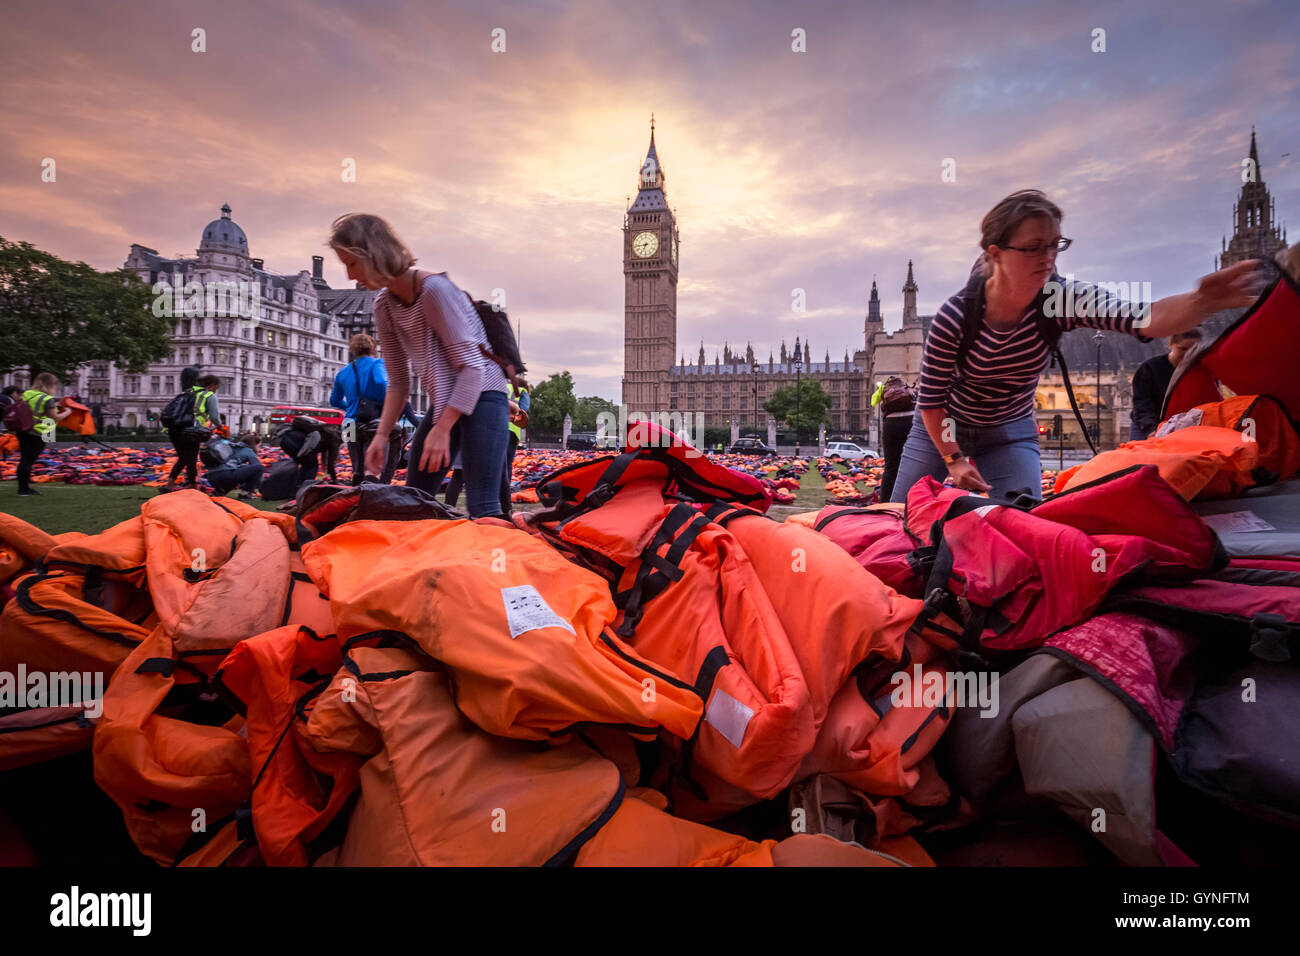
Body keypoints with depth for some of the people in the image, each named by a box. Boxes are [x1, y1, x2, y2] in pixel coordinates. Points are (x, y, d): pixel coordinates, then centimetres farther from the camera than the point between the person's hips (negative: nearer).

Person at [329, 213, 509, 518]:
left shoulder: (434, 290, -20)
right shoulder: (384, 305, 5)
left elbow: (473, 366, -22)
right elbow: (398, 381, 11)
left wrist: (442, 429, -23)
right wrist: (382, 435, 1)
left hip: (481, 396, -8)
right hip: (444, 401, 9)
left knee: (481, 507, -18)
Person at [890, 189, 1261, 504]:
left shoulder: (1063, 299, -23)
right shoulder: (955, 315, -28)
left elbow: (1146, 319, -40)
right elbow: (930, 398, -19)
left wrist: (1203, 302, -60)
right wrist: (953, 459, -17)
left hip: (1011, 433, 2)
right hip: (943, 427, -1)